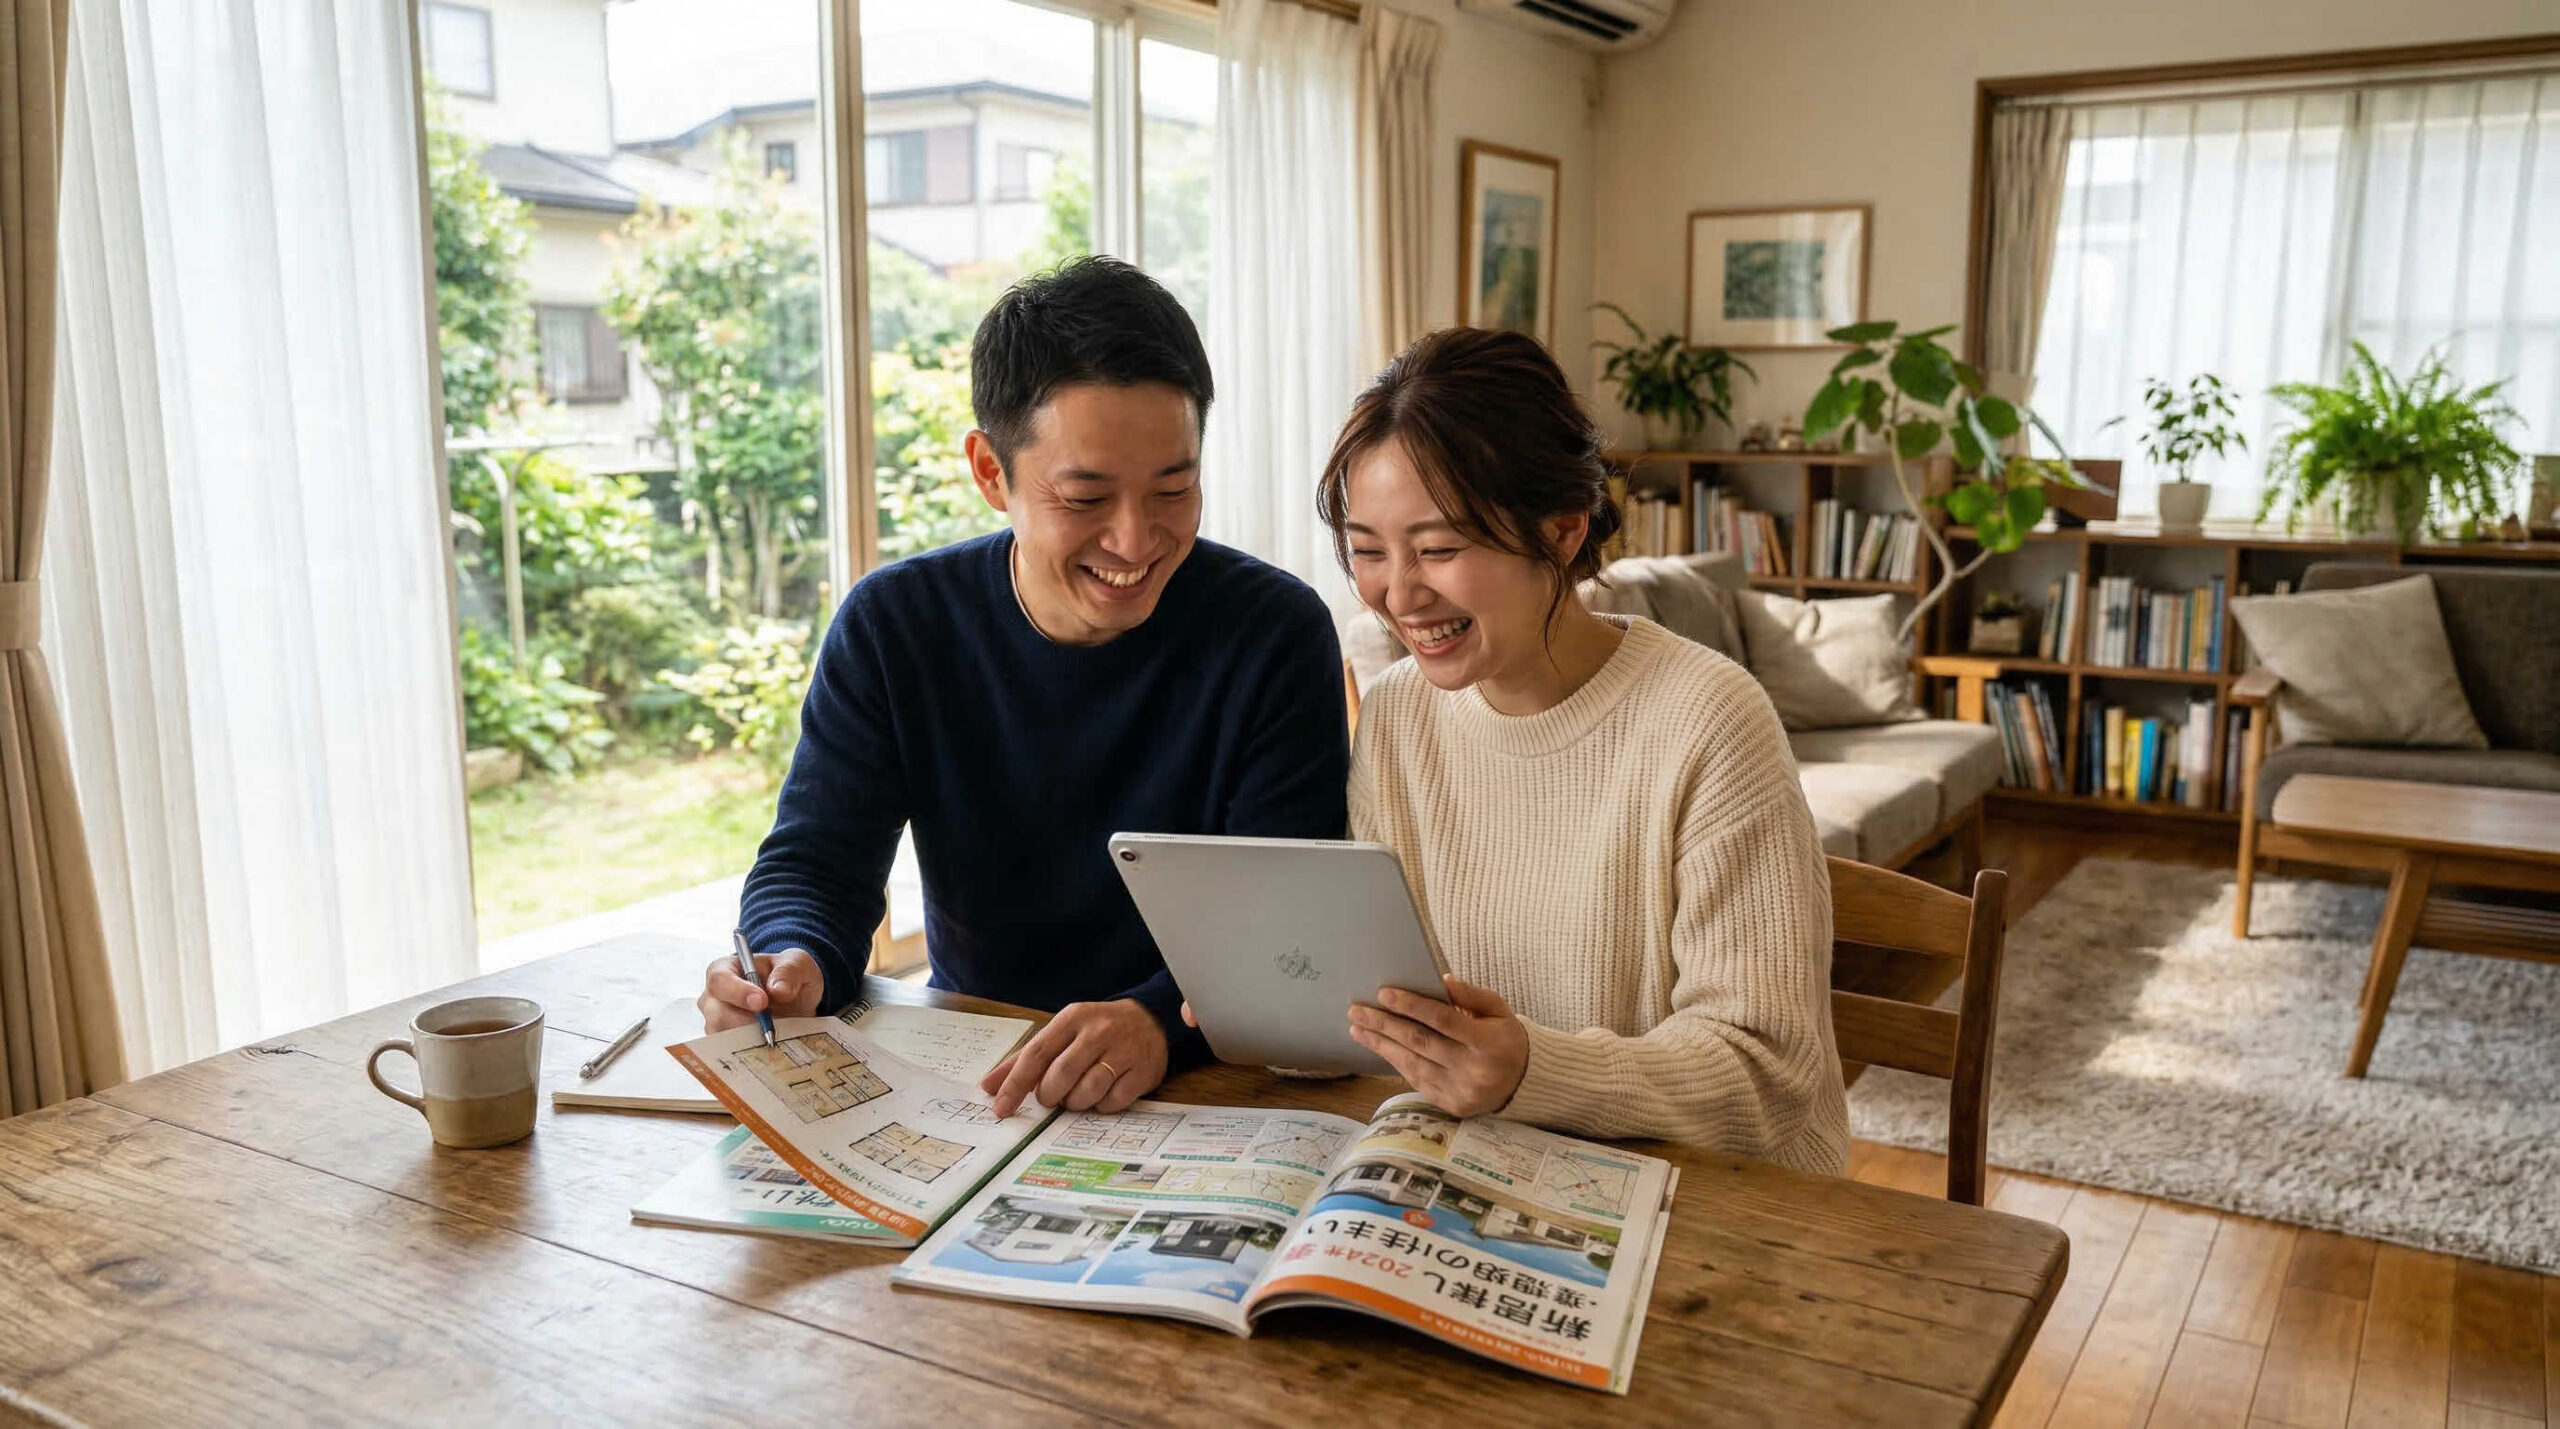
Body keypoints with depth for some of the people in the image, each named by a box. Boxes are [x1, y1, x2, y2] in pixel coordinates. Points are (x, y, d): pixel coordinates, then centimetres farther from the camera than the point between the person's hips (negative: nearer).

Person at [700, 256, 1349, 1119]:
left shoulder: (1276, 634, -9)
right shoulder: (893, 626, -2)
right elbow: (814, 861, 0)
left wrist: (1159, 1020, -34)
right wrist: (795, 965, -24)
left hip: (1205, 1083, 0)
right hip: (961, 1075, 0)